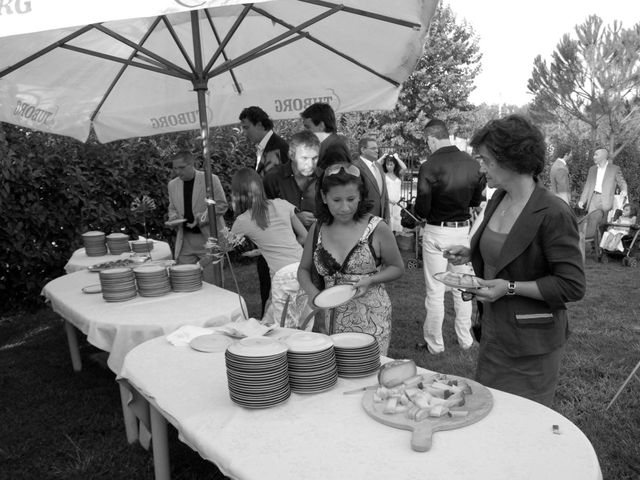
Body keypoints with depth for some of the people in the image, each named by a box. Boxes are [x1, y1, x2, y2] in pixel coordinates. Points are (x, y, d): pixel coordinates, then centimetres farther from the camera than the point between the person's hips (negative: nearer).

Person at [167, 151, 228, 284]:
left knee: (210, 282, -3)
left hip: (209, 237, -4)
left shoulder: (211, 179, -5)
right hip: (185, 241, 4)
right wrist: (173, 218, -2)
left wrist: (202, 218, -17)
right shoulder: (172, 185, 10)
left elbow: (222, 205, -5)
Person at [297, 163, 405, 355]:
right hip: (331, 318, 3)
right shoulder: (318, 230, 2)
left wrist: (370, 280, -13)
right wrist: (313, 292, -6)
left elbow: (397, 268, 4)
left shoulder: (376, 228, -7)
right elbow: (303, 270, 14)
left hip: (371, 319, -2)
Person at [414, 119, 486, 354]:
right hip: (463, 229, 5)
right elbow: (477, 200, 6)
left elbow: (422, 209, -15)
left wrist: (420, 208, 6)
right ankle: (465, 339, 27)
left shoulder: (429, 167, -18)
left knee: (435, 292, 6)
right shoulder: (472, 163, -4)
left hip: (437, 232, -4)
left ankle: (434, 343, 16)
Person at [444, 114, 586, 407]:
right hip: (493, 332, 7)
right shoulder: (496, 202, 5)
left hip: (530, 343, -7)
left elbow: (572, 286, -19)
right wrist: (470, 254, 3)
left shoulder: (553, 213, -20)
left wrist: (510, 287, -23)